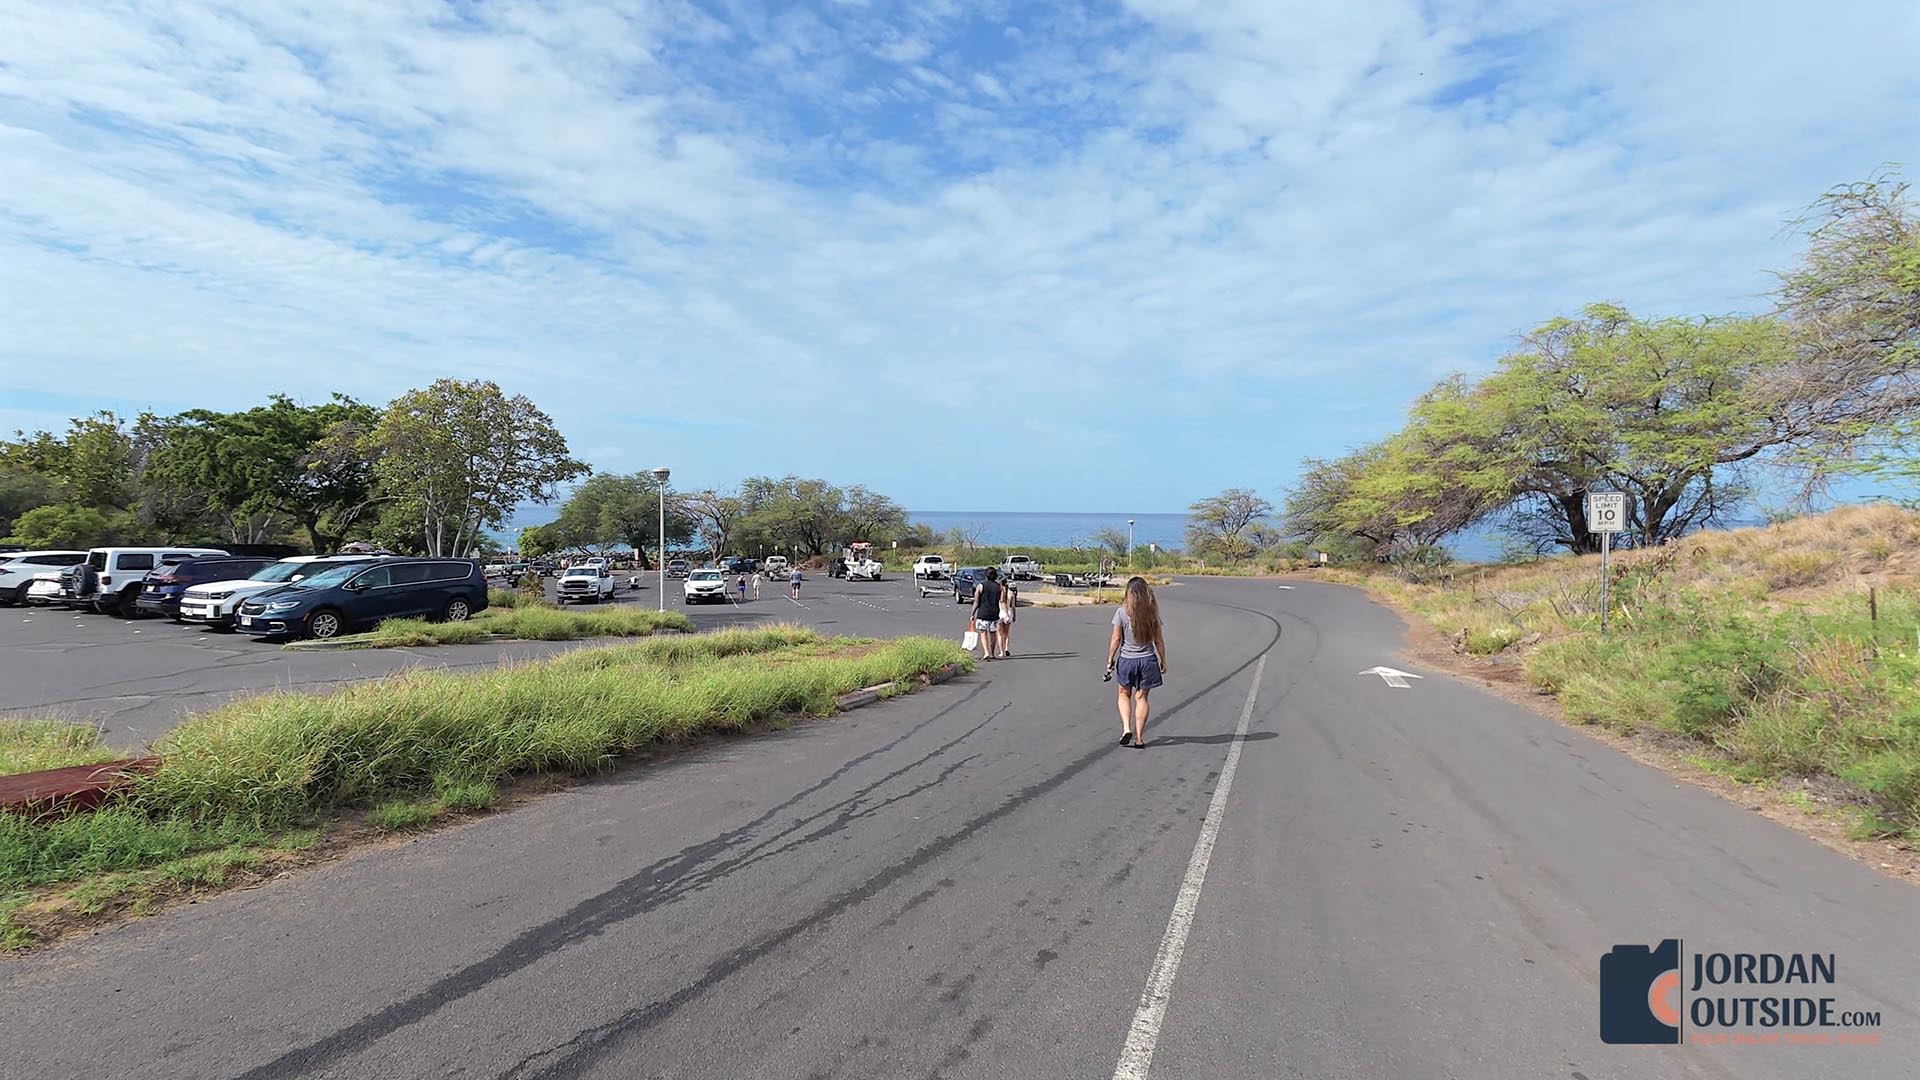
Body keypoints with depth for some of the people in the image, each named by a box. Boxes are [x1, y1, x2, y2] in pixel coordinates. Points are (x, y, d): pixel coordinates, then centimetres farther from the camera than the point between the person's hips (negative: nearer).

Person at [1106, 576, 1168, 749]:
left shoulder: (1122, 612, -11)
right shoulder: (1152, 613, -4)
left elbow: (1115, 639, -8)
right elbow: (1158, 640, 1)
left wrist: (1110, 660, 2)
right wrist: (1163, 661, 11)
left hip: (1126, 660, -1)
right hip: (1147, 659, 1)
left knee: (1124, 694, 19)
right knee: (1141, 697, 10)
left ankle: (1126, 728, 2)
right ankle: (1139, 738, 13)